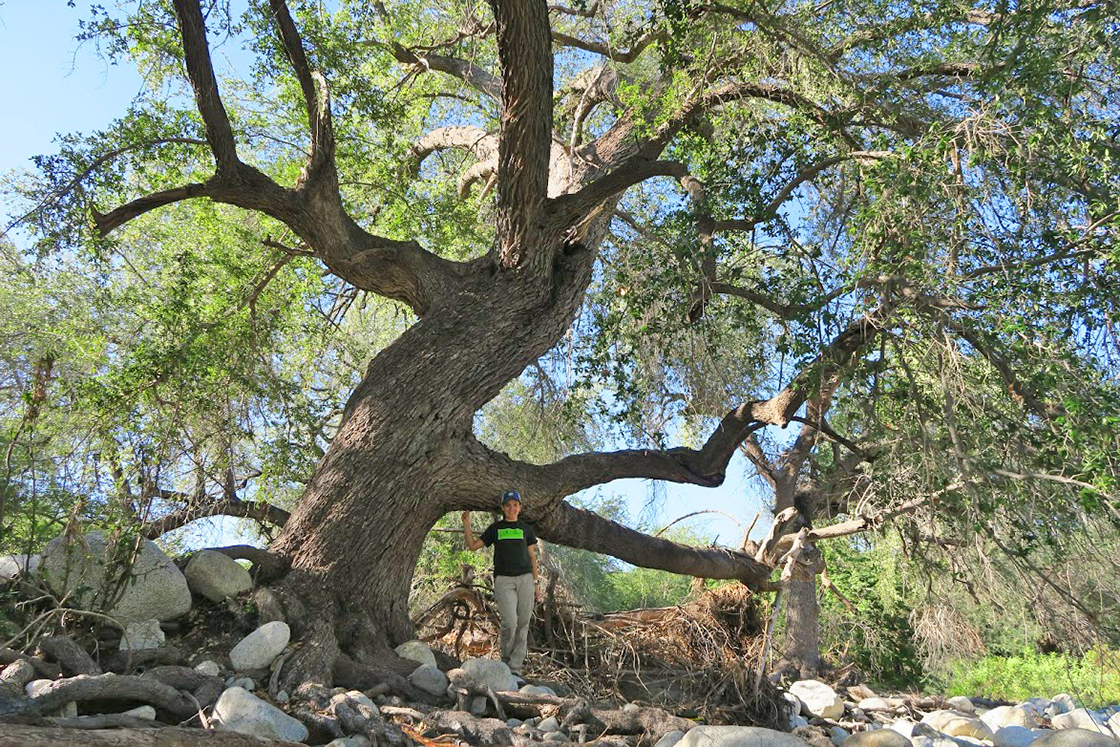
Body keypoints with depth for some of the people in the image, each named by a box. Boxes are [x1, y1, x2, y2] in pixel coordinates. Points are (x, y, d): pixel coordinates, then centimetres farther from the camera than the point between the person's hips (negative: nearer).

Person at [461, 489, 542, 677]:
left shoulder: (526, 529, 12)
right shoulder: (495, 528, 11)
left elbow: (532, 557, 13)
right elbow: (472, 546, 10)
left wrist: (536, 583, 8)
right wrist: (466, 524, 0)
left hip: (525, 578, 2)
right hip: (503, 579, -2)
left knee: (523, 624, -2)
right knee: (510, 623, -14)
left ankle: (515, 667, 7)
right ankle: (506, 659, 11)